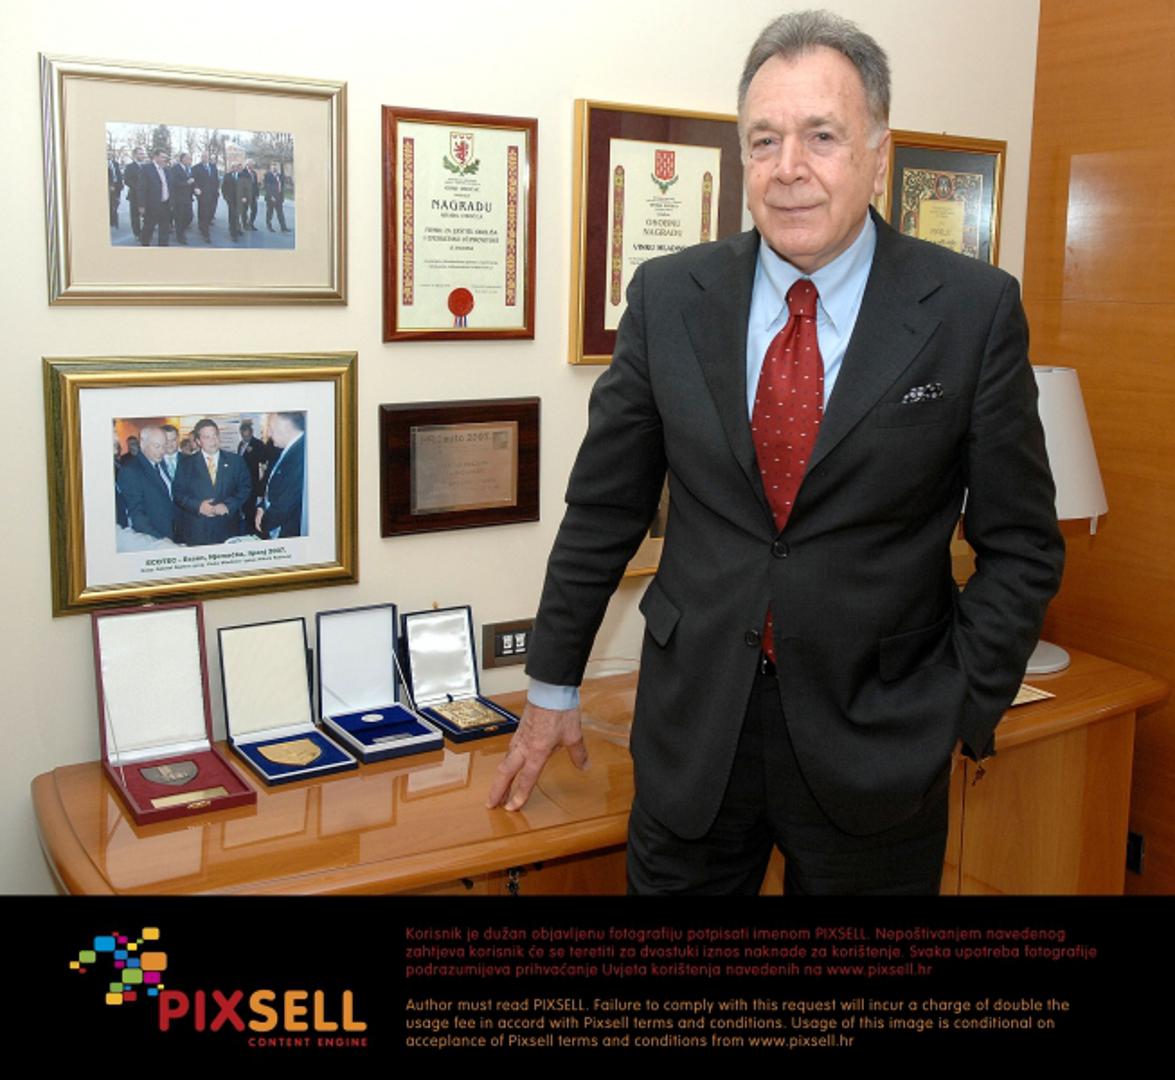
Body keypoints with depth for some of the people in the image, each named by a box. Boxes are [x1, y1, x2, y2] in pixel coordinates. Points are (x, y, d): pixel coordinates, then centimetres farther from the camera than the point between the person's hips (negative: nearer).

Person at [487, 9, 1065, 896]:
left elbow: (1020, 546, 0)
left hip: (876, 742, -1)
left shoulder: (974, 311, -7)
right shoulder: (669, 297, -1)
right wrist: (552, 690, 9)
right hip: (692, 724, 2)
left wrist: (961, 714, -7)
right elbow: (604, 508, 4)